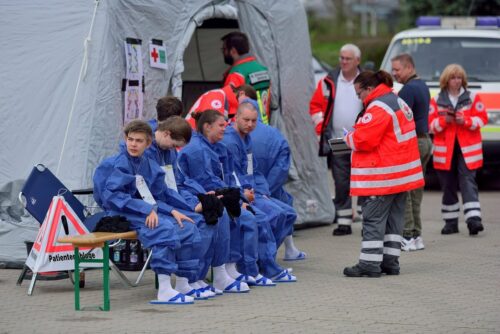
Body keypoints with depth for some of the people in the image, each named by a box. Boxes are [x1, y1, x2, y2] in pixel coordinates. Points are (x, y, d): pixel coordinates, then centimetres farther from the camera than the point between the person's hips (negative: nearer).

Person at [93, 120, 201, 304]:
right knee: (164, 229, -31)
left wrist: (172, 211, -4)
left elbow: (159, 198, 18)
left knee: (188, 228, -7)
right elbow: (111, 195, -18)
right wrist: (147, 210, -23)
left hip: (149, 212, 8)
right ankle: (164, 291, -36)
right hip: (123, 215, -8)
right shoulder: (120, 163, -8)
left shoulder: (150, 166, 14)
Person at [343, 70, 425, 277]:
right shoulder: (398, 103, 17)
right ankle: (390, 261, 15)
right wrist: (356, 136, 10)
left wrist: (349, 138, -1)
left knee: (373, 219, -6)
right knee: (394, 218, 12)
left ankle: (370, 263, -7)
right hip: (403, 173, 10)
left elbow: (363, 140, -21)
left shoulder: (378, 108, -16)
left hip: (384, 175, -10)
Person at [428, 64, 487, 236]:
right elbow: (431, 124, 4)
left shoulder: (472, 97, 6)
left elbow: (482, 118, 1)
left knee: (468, 182, -12)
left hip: (467, 149, -2)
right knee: (448, 186, 6)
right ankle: (451, 222, 14)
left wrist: (465, 121, -15)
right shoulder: (437, 101, 9)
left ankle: (473, 219, -20)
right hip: (445, 149, 2)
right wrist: (444, 120, -15)